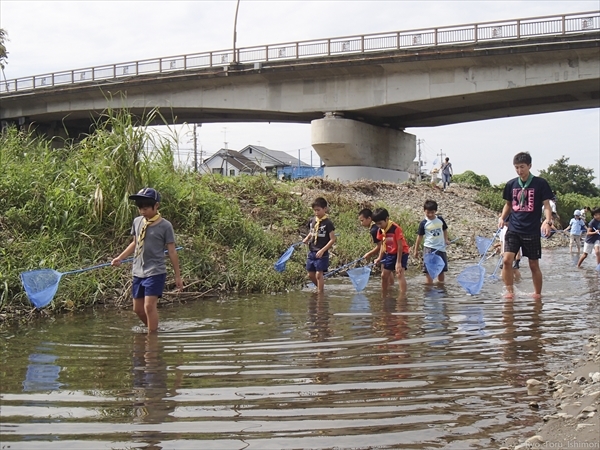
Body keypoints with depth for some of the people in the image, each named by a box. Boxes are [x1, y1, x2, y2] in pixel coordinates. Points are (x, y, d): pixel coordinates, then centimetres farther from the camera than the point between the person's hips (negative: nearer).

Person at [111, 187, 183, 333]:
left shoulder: (165, 226, -9)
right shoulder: (137, 221, 6)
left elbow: (172, 251, -4)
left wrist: (177, 276, -1)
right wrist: (120, 258, 13)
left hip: (155, 272, -6)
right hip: (138, 272, 6)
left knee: (149, 305, -14)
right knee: (138, 308, 10)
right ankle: (153, 329, 29)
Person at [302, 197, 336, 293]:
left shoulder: (328, 223, -11)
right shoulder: (312, 220, 6)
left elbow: (333, 239, -12)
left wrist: (322, 250, -18)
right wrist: (306, 239, 2)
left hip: (322, 254, -6)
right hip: (311, 252, 6)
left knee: (319, 274, -8)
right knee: (311, 274, 11)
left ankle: (320, 293, 4)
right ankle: (320, 288, 32)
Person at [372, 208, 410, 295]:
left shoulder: (396, 228, -25)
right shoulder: (381, 230, -4)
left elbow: (400, 246, -23)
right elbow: (383, 245, 7)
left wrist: (398, 262, -23)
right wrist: (379, 258, -2)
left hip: (401, 253, -8)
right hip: (390, 254, 8)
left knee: (399, 274, -23)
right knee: (384, 275, 11)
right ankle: (384, 296, 26)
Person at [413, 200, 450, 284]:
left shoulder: (440, 219, 1)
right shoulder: (424, 223, -7)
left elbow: (445, 229, 16)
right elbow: (420, 236, -2)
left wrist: (446, 240, 0)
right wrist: (416, 250, 0)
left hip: (441, 247, 3)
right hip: (429, 248, -3)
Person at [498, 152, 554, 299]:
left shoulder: (540, 183, -4)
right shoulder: (511, 184, 6)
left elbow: (546, 205, -3)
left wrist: (548, 222, -20)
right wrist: (502, 217, 2)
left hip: (532, 231, -2)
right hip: (513, 230, 2)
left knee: (534, 265, 6)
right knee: (507, 260, -14)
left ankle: (538, 294, 22)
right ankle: (510, 291, -3)